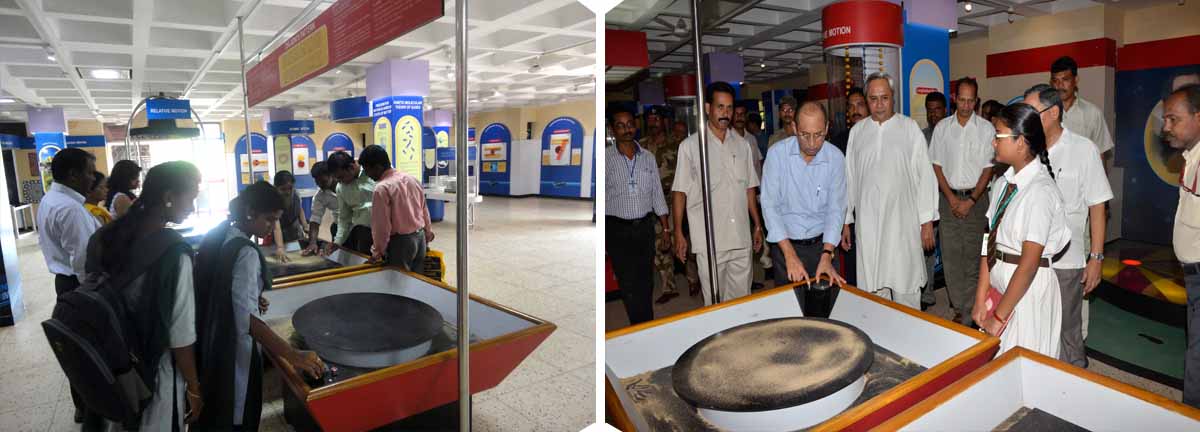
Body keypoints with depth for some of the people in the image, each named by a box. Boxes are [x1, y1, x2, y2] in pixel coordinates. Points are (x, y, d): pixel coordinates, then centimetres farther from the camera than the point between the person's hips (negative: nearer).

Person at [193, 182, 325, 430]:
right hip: (233, 346, -9)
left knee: (212, 412, 27)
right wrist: (293, 356, -38)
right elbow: (247, 319, -34)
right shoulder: (245, 253, -26)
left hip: (208, 337, 9)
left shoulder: (217, 237, 1)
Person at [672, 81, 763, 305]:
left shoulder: (742, 145, 11)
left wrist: (758, 225, 14)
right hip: (709, 242, -4)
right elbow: (680, 192, -2)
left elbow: (749, 189, 16)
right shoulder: (690, 146, -1)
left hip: (741, 239, 4)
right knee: (713, 300, 3)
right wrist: (678, 233, -6)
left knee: (742, 299, 10)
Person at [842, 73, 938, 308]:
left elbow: (925, 175, 0)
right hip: (867, 224, 2)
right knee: (873, 291, 6)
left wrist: (927, 220, -3)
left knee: (906, 290, 3)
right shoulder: (857, 131, 8)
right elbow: (849, 178, 11)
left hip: (903, 222, -2)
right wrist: (846, 221, 10)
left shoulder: (909, 128, 1)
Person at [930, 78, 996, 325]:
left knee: (973, 256, -1)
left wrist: (971, 200, -9)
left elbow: (988, 168, -1)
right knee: (950, 255, 1)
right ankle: (960, 308, 11)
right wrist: (951, 197, -4)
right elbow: (936, 165, 6)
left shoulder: (986, 129, 0)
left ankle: (969, 313, 7)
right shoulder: (942, 127, 6)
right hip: (949, 197, 2)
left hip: (976, 198, -2)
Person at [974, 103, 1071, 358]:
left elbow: (1029, 262, -20)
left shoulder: (1040, 191, -18)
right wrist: (980, 300, -1)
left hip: (1027, 287, -7)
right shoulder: (1003, 183, 4)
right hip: (997, 280, 7)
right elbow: (989, 242, 1)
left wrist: (999, 316, -15)